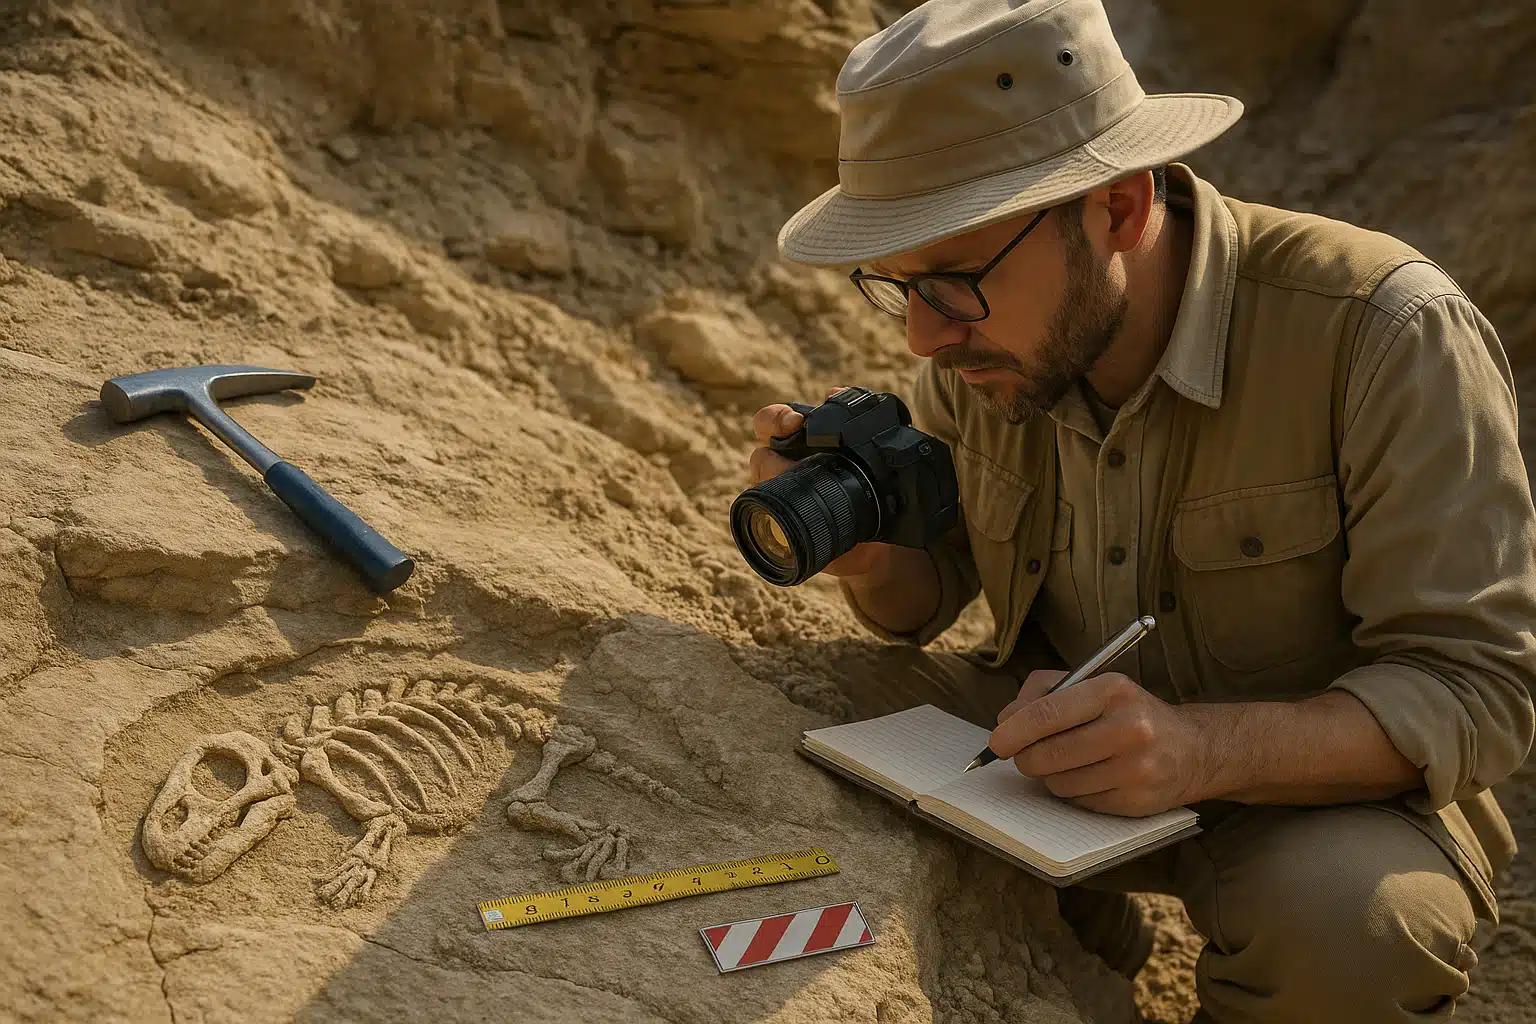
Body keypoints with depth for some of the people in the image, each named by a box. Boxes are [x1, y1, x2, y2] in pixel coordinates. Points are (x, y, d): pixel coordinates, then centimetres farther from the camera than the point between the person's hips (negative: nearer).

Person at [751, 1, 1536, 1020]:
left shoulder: (1389, 334, -26)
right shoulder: (983, 335, -9)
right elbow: (930, 594, 3)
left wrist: (1200, 747, -43)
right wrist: (868, 555, -23)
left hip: (1329, 786, -4)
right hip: (1071, 742, 5)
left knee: (1340, 924, -36)